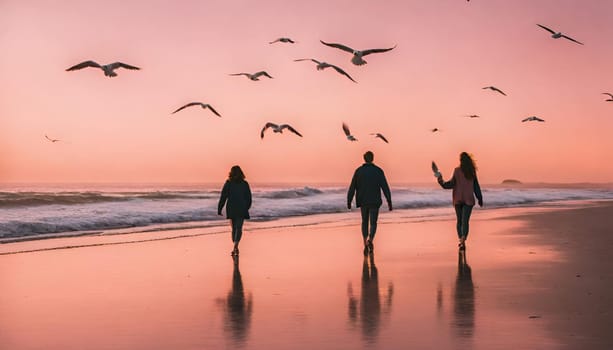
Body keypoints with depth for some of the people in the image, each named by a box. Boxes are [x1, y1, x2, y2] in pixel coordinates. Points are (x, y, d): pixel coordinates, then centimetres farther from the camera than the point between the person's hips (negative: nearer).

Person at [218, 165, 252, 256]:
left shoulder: (228, 184, -3)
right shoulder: (245, 184, 1)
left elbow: (223, 198, -5)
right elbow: (249, 198, 7)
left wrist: (219, 209, 0)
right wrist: (246, 208, 22)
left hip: (231, 209, 0)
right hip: (242, 210, 0)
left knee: (234, 228, 14)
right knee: (239, 228, -3)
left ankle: (235, 248, 20)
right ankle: (235, 247, -23)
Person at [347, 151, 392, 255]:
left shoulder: (358, 171, -3)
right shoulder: (378, 171, -6)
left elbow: (352, 187, -3)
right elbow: (385, 187, -9)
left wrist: (349, 202, 3)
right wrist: (389, 201, -6)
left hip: (363, 201, 2)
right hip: (374, 201, -2)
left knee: (365, 222, 19)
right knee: (373, 223, 6)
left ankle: (365, 245, 13)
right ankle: (370, 240, -23)